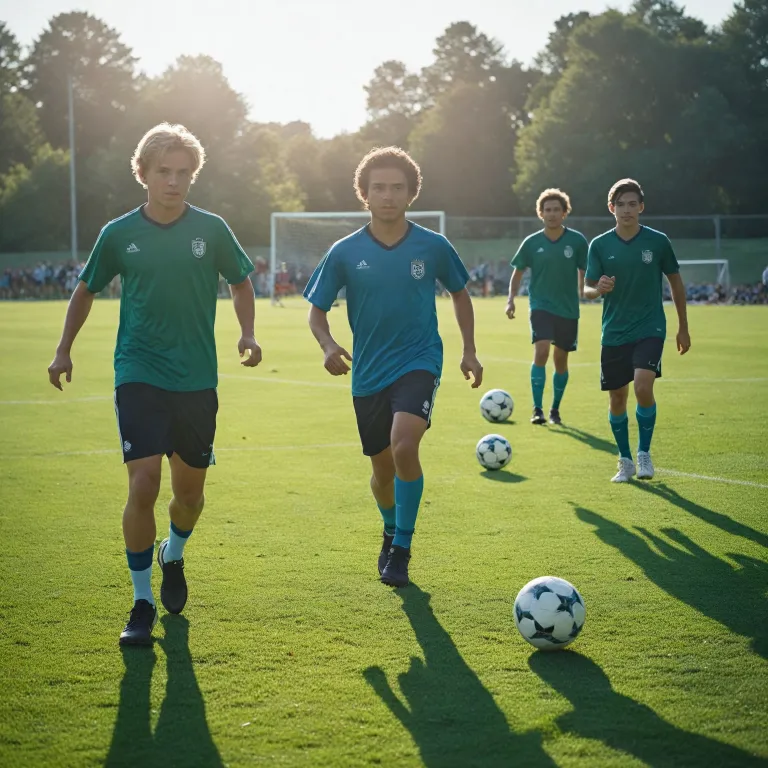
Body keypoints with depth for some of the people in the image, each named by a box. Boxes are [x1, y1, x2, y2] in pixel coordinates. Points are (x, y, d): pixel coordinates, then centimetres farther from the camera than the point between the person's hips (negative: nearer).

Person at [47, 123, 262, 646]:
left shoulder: (211, 229, -1)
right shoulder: (119, 234, -1)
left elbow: (241, 283, 14)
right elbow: (86, 290, 15)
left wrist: (248, 335, -1)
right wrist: (64, 350, 12)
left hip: (197, 382, 2)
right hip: (139, 379, -2)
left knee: (190, 491, 10)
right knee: (143, 485, -14)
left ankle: (174, 557, 44)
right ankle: (142, 603, -1)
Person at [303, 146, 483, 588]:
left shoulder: (432, 246, -3)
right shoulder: (345, 253, -4)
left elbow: (460, 293, 14)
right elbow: (317, 311, 3)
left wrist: (469, 351, 10)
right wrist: (328, 344, -17)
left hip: (419, 362, -2)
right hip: (369, 373, 2)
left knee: (404, 444, -26)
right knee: (383, 468, 12)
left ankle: (401, 549, -11)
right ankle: (391, 532, 44)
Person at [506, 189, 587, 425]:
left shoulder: (577, 241, -4)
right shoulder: (532, 243, -1)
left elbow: (584, 272, 6)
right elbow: (518, 272, 9)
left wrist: (584, 294, -6)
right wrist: (511, 298, -3)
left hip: (568, 309, 1)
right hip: (541, 306, -1)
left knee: (561, 360, 9)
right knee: (541, 351, -20)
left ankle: (555, 409, 27)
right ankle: (537, 410, -15)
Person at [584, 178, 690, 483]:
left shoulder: (658, 241, -3)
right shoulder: (599, 245, -1)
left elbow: (675, 281, 8)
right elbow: (588, 289, 2)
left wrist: (683, 327, 10)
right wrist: (598, 289, -23)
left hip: (650, 329, -2)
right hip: (614, 333, 2)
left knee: (643, 386, -21)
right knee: (617, 398, 5)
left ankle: (644, 452, -1)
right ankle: (625, 461, 23)